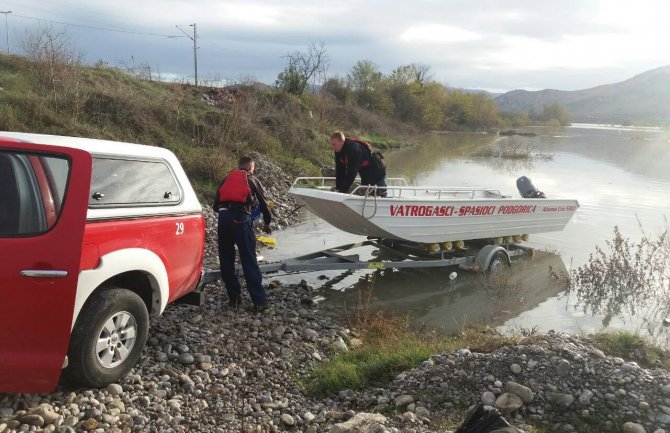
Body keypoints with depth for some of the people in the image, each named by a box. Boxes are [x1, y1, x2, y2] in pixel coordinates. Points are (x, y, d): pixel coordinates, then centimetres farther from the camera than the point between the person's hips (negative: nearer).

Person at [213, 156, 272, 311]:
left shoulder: (226, 179, 24)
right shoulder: (252, 179, 16)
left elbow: (216, 205, 22)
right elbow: (263, 202, 16)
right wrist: (267, 223, 30)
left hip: (224, 217, 3)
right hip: (241, 218, -3)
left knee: (226, 260, 13)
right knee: (249, 261, -2)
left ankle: (234, 298, 16)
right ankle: (259, 301, -3)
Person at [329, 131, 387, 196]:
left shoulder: (354, 148, -36)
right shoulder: (338, 151, -9)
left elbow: (351, 172, -37)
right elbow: (340, 170, -6)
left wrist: (342, 190, -36)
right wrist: (338, 188, -13)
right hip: (365, 173, 9)